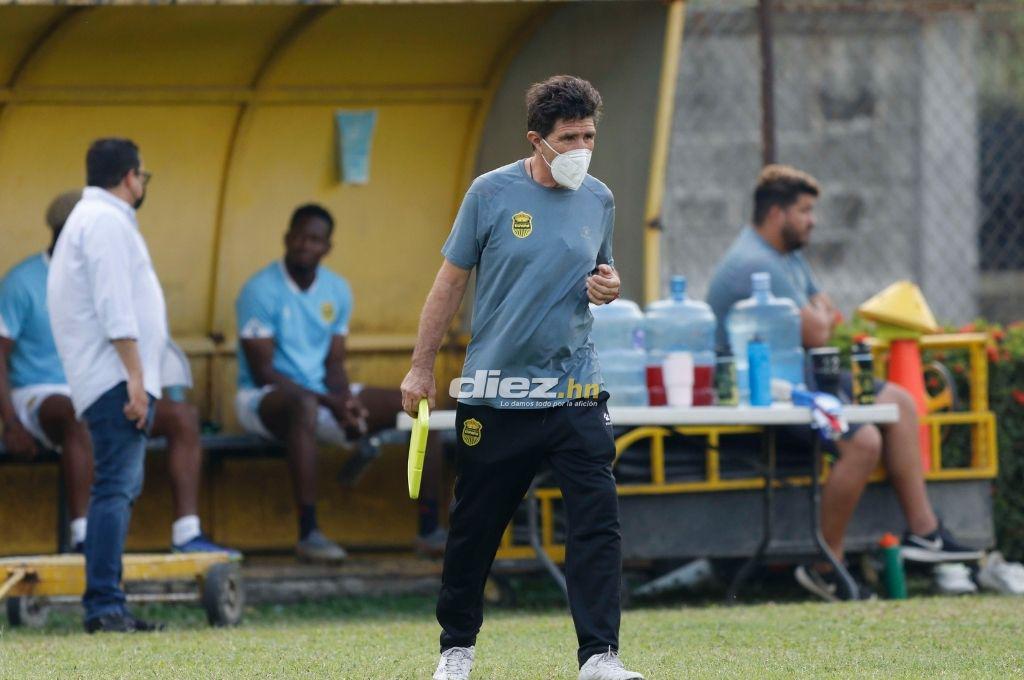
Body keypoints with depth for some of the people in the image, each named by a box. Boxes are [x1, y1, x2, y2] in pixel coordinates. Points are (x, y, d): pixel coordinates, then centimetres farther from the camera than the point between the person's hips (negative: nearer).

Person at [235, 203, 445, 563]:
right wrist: (331, 403, -23)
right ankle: (308, 533, -43)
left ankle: (429, 528, -12)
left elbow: (334, 365, 9)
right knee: (305, 406, -43)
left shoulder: (337, 290, 7)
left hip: (322, 394, 7)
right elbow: (262, 371, -17)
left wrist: (346, 399, -15)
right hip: (265, 398, -7)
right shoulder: (261, 290, -13)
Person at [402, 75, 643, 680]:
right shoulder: (492, 193, -5)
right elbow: (452, 280, 3)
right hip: (495, 391, -2)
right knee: (475, 525, 7)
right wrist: (422, 368, 4)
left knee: (599, 517, -12)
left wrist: (608, 285, -3)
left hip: (575, 389, 2)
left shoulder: (599, 200, 5)